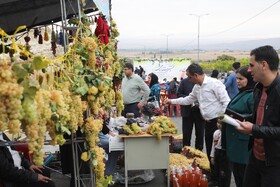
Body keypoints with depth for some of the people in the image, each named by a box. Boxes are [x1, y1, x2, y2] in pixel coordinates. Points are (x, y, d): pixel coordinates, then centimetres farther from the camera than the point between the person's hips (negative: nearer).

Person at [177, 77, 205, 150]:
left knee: (200, 134, 10)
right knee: (186, 134, 8)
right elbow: (179, 94, 2)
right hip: (187, 112, 1)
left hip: (200, 112, -1)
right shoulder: (184, 82, 3)